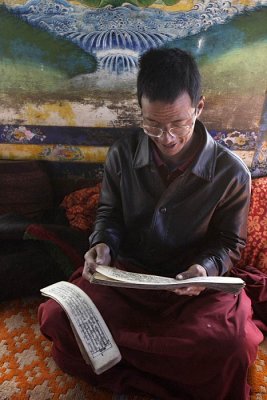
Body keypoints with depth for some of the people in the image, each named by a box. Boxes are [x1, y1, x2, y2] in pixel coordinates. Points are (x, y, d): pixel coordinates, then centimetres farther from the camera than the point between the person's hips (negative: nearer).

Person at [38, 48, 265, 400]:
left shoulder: (231, 172, -11)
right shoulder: (122, 154, -7)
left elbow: (229, 243, 0)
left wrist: (205, 268, -20)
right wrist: (102, 244, -14)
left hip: (193, 285, -1)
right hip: (125, 273, 2)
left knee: (227, 343, -30)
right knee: (56, 315, -19)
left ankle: (106, 339, -10)